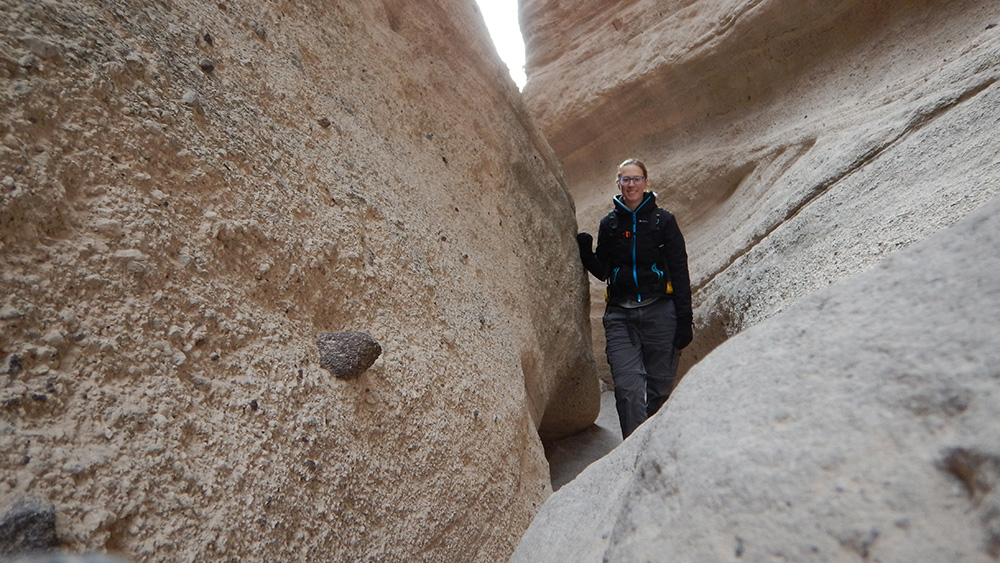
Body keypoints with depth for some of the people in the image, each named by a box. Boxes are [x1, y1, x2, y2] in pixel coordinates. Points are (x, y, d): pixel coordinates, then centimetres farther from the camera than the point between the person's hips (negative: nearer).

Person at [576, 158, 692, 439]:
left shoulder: (663, 220, 4)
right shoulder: (609, 223, 11)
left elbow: (680, 273, 2)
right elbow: (602, 271, 12)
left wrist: (684, 320, -4)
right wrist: (586, 252, -8)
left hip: (659, 311, -1)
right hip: (620, 315, 1)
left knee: (659, 386, 6)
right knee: (627, 387, -12)